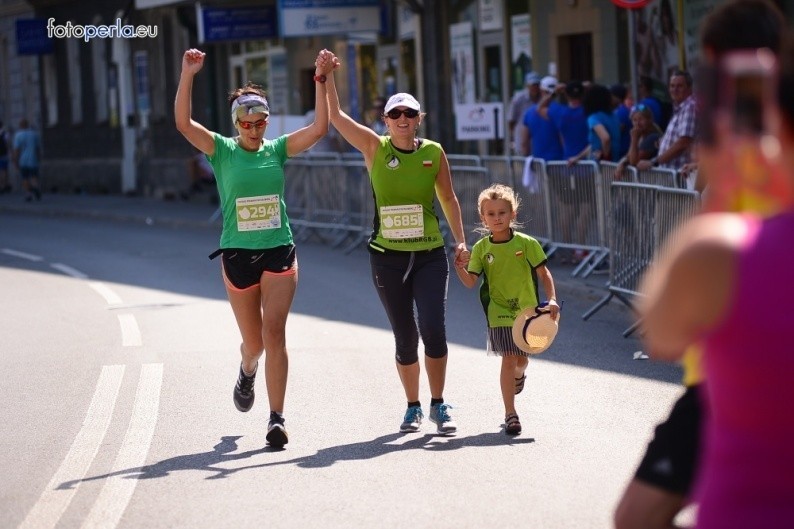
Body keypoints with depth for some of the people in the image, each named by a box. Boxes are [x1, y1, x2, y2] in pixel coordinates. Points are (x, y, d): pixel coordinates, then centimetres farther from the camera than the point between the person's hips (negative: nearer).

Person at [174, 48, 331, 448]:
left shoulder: (278, 149, 4)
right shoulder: (222, 151, 0)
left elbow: (319, 128, -6)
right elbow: (183, 123, -14)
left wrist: (320, 79, -13)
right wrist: (187, 75, -23)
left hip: (279, 253, 0)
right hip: (238, 255, 0)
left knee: (274, 332, -14)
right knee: (254, 342, 9)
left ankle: (277, 419, -13)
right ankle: (247, 371, 48)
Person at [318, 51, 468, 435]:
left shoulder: (434, 152, 1)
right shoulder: (375, 148, -1)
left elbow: (448, 198, 11)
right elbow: (335, 116, -7)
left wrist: (460, 240, 6)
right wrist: (326, 77, -16)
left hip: (430, 256, 0)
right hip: (387, 257, 1)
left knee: (433, 329, -14)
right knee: (404, 338, 7)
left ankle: (438, 406, 0)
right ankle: (413, 406, 24)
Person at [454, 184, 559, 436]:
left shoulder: (527, 243, -7)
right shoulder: (481, 248, -4)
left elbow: (543, 273, 0)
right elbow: (470, 281, -7)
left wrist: (552, 299, -10)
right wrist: (460, 269, -26)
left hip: (527, 310, 1)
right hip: (499, 312, -1)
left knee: (522, 359, 13)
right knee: (508, 358, -10)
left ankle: (519, 375, 53)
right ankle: (510, 414, -4)